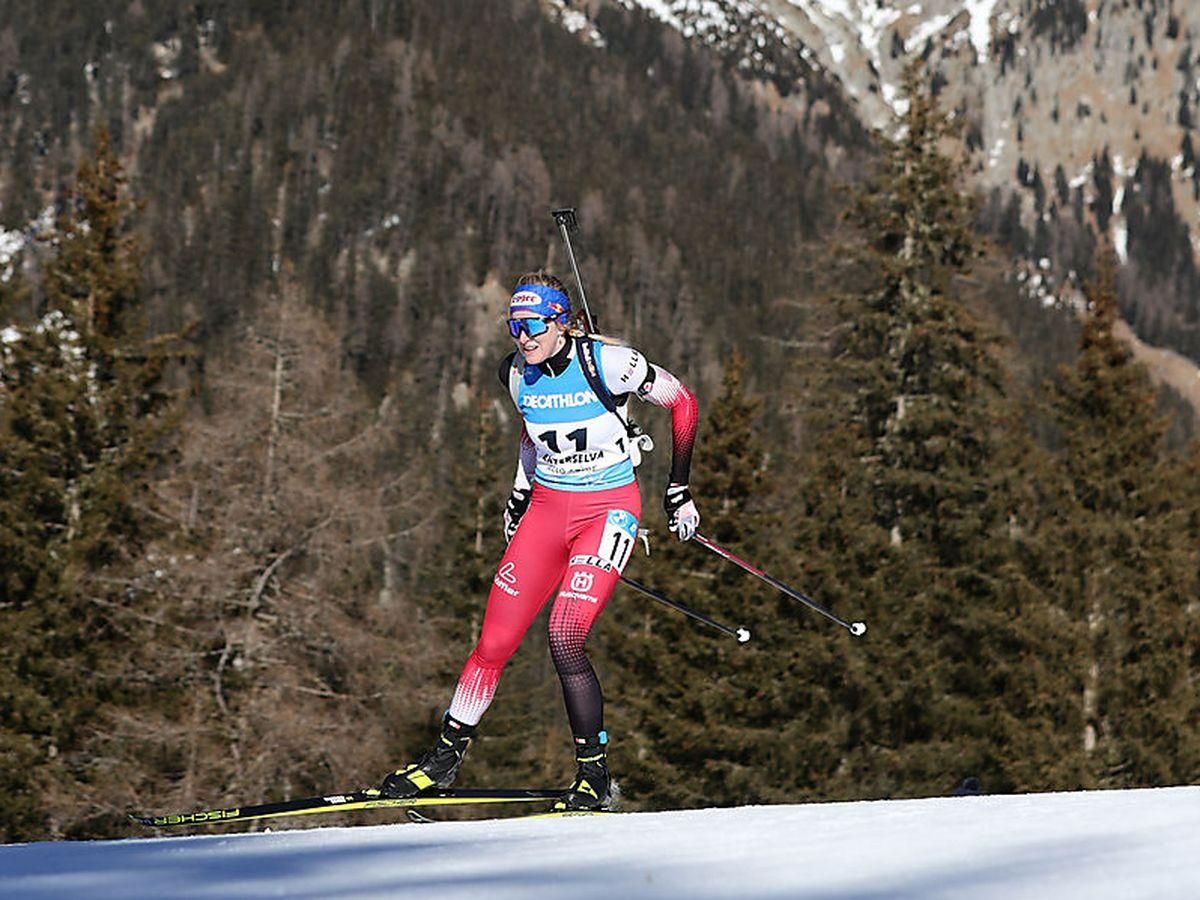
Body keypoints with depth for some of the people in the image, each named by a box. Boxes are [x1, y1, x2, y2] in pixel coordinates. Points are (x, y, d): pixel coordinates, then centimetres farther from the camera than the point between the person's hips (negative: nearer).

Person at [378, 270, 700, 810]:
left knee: (565, 640, -20)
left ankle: (594, 773, -6)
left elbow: (683, 403, -6)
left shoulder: (607, 364, -18)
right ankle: (447, 755, 16)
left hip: (609, 509, -5)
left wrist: (679, 492, -4)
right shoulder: (517, 374, -2)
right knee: (495, 641, -1)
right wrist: (519, 498, 21)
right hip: (548, 507, 5)